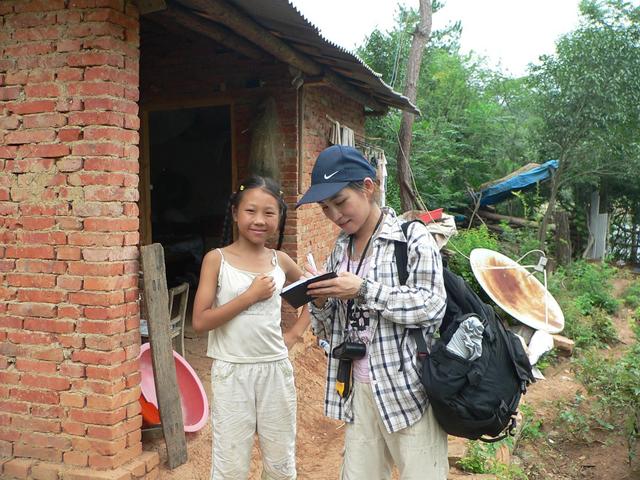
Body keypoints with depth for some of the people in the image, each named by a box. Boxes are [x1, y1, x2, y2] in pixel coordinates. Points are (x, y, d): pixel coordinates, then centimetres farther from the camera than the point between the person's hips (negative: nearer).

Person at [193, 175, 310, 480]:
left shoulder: (280, 261, 3)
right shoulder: (217, 259, -6)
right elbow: (200, 322, -12)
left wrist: (296, 331, 8)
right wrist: (249, 296, -15)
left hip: (276, 369, 3)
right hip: (232, 372, -3)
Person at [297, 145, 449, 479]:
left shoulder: (412, 236, -7)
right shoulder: (340, 248, 11)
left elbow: (432, 307, -16)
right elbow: (326, 329, 15)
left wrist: (363, 289, -21)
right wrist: (319, 300, -7)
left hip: (409, 388, -5)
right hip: (359, 389, 6)